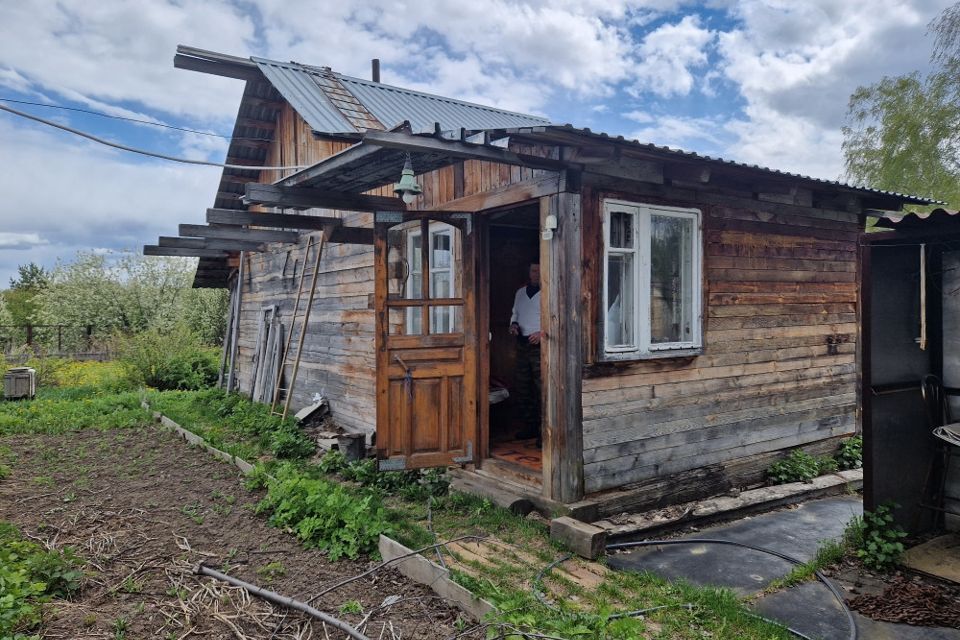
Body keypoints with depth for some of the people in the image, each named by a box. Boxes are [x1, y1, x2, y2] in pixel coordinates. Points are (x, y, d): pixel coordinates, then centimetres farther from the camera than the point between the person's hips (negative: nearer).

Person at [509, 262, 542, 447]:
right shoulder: (521, 292, 16)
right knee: (523, 388, 11)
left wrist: (543, 333, -19)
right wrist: (513, 324, 6)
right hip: (522, 344, 7)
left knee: (541, 388, -9)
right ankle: (529, 426, 22)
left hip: (541, 345, -7)